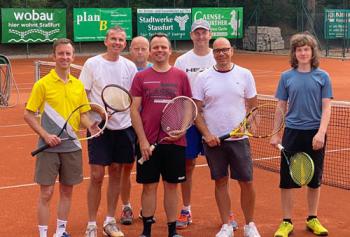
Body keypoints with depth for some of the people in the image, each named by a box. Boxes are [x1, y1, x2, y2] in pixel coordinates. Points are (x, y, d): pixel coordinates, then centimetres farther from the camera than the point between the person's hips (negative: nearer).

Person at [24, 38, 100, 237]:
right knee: (46, 193, -1)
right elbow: (28, 114, -5)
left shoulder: (78, 85, 7)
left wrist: (90, 126, -8)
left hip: (72, 147, 4)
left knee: (67, 191, 12)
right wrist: (45, 135, -15)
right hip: (49, 147, -4)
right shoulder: (43, 84, -6)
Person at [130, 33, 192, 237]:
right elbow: (134, 110, 1)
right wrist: (143, 140, -7)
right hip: (148, 143, 0)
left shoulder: (181, 76, 5)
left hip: (175, 141, 1)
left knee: (171, 186, 8)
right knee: (149, 186, 5)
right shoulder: (141, 77, 3)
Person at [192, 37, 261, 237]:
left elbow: (253, 106, 6)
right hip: (213, 139, 0)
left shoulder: (245, 74, 2)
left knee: (247, 182, 0)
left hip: (239, 138, 0)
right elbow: (196, 110, 2)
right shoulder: (203, 78, 2)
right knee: (221, 182, 8)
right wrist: (207, 134, -9)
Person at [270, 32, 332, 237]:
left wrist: (321, 133, -14)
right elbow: (281, 107, 7)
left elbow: (326, 108, -3)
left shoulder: (322, 76, 0)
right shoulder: (287, 77, 2)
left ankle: (313, 219, 26)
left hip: (315, 134, 0)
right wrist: (275, 134, 4)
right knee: (287, 178, 2)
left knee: (315, 179, 10)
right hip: (292, 132, 0)